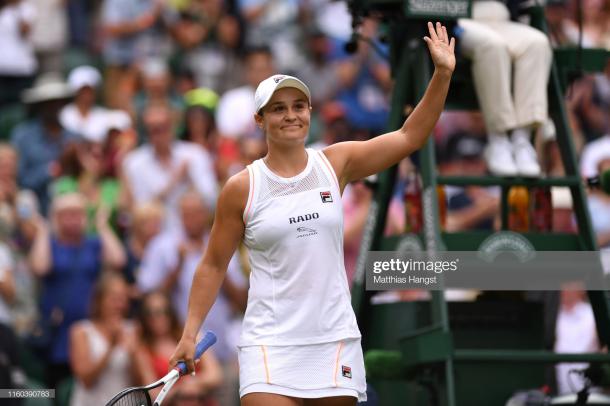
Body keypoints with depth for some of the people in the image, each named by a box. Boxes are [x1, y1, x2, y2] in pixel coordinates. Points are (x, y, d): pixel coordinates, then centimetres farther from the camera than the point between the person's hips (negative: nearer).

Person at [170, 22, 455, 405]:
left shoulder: (335, 164, 5)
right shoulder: (242, 188, 0)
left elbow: (410, 136, 4)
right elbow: (214, 265, 6)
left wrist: (442, 75, -6)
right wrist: (190, 333, 0)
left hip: (335, 339, 2)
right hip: (270, 343, -2)